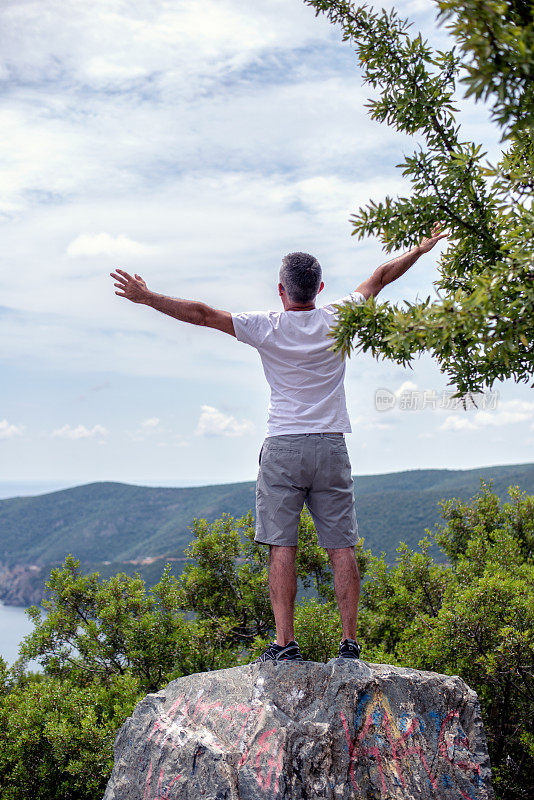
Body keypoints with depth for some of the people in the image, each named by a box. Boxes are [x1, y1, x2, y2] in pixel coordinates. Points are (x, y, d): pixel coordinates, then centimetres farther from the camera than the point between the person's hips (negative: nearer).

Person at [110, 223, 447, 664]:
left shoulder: (265, 327, -3)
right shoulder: (338, 319, 3)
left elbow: (203, 313, 0)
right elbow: (381, 277, 18)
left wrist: (146, 297, 8)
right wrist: (422, 248, 31)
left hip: (283, 448, -2)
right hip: (332, 446, 2)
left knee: (282, 547, -1)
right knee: (341, 547, 3)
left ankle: (286, 644, -3)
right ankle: (350, 643, 5)